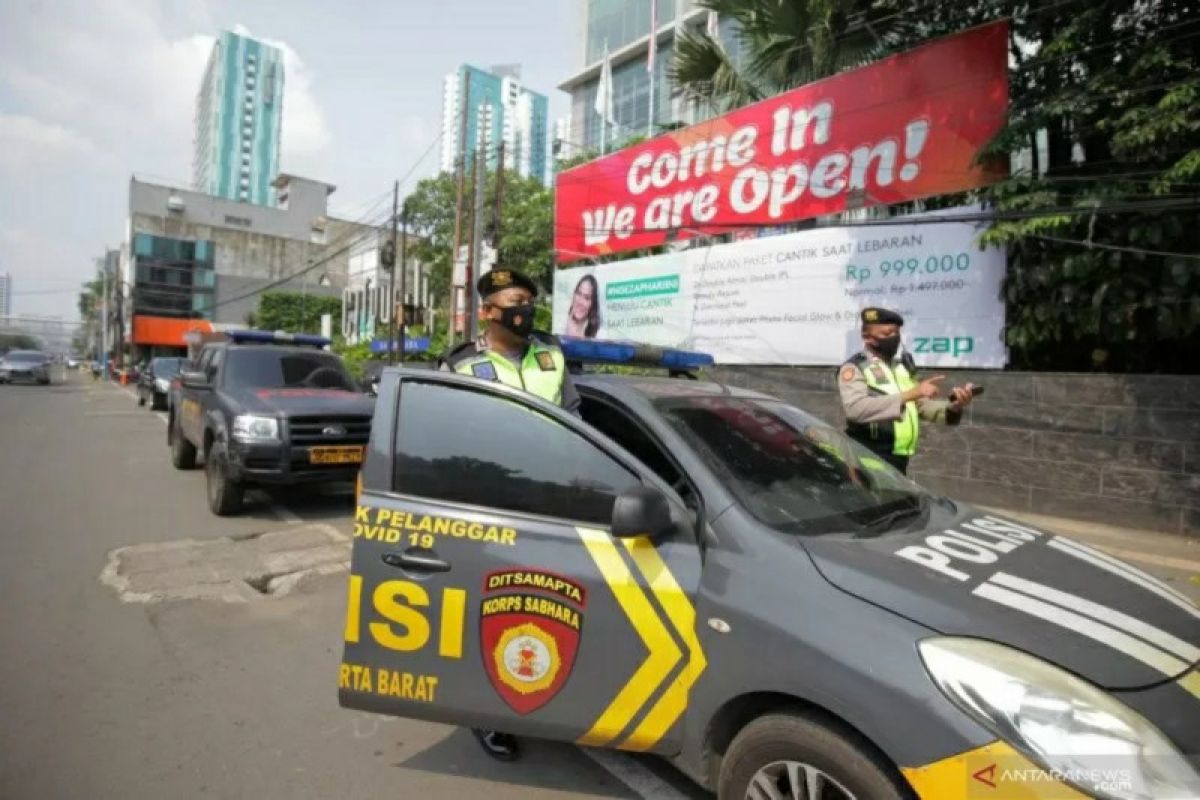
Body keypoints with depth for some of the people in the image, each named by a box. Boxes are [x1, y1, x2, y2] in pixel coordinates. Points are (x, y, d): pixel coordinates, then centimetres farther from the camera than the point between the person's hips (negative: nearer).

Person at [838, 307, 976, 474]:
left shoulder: (903, 366, 16)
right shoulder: (854, 368, -7)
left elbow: (923, 405, 17)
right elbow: (855, 408, -25)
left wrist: (953, 406, -4)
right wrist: (909, 394, -26)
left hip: (899, 459, 8)